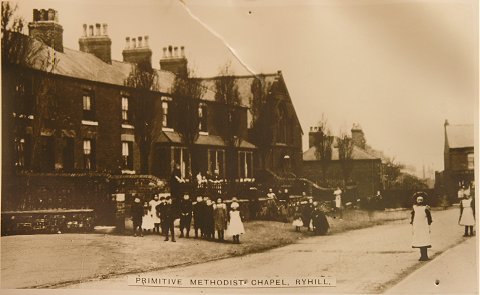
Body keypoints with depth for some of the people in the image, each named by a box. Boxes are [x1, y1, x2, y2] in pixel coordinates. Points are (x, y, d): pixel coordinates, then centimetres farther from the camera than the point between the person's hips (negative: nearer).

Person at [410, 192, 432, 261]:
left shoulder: (425, 208, -4)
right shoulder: (414, 208, 5)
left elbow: (429, 218, -1)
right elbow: (413, 217, 10)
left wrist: (429, 227, -1)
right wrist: (412, 227, 8)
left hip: (424, 227, -3)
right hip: (417, 227, 3)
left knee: (424, 241, -7)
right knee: (419, 241, 5)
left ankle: (424, 256, -3)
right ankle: (422, 255, 12)